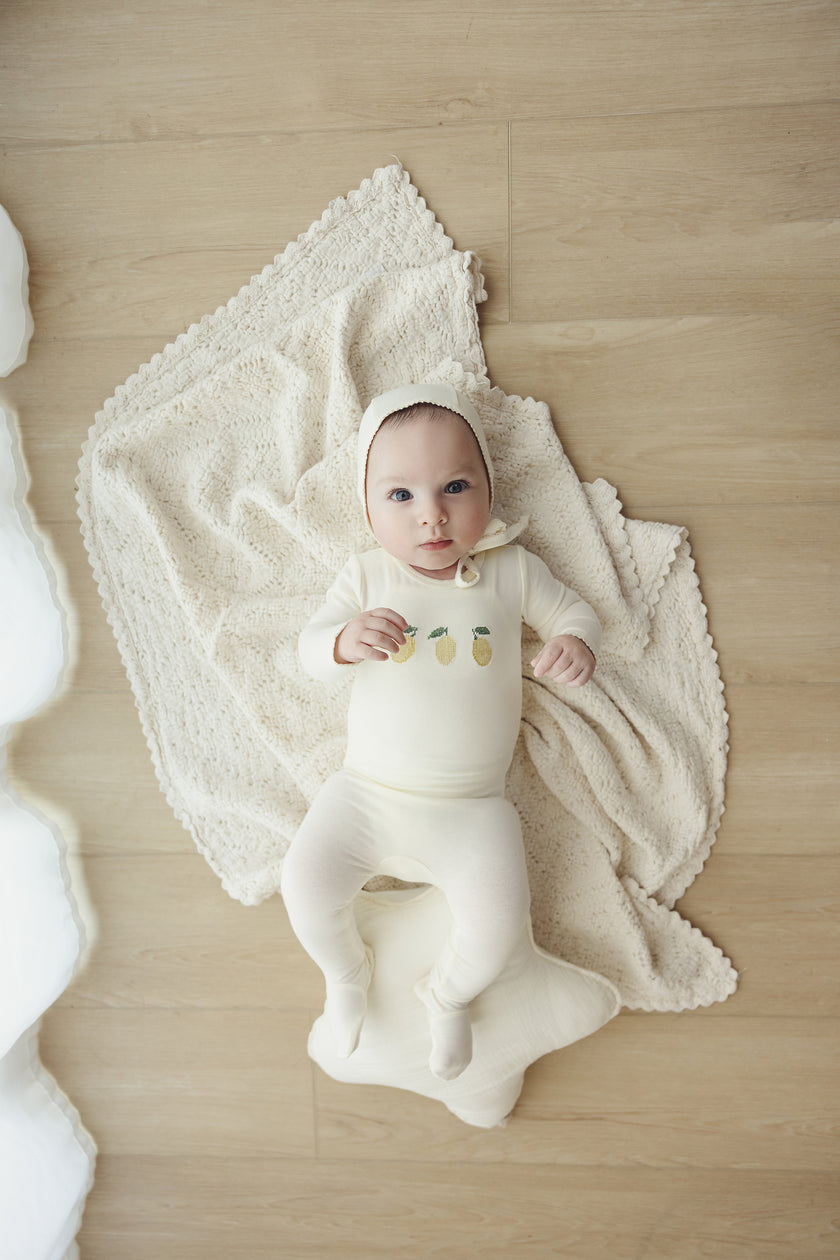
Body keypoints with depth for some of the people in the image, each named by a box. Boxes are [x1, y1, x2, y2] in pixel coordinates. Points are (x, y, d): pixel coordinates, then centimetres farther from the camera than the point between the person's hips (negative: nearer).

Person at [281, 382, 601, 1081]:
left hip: (471, 807, -1)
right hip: (365, 793, 1)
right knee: (307, 882, -14)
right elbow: (309, 648, -1)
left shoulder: (512, 570, 0)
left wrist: (577, 644, -15)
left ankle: (449, 993, 20)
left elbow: (574, 610, 10)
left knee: (498, 921, -17)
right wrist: (345, 642, -26)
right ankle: (346, 972, 22)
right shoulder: (366, 576, -1)